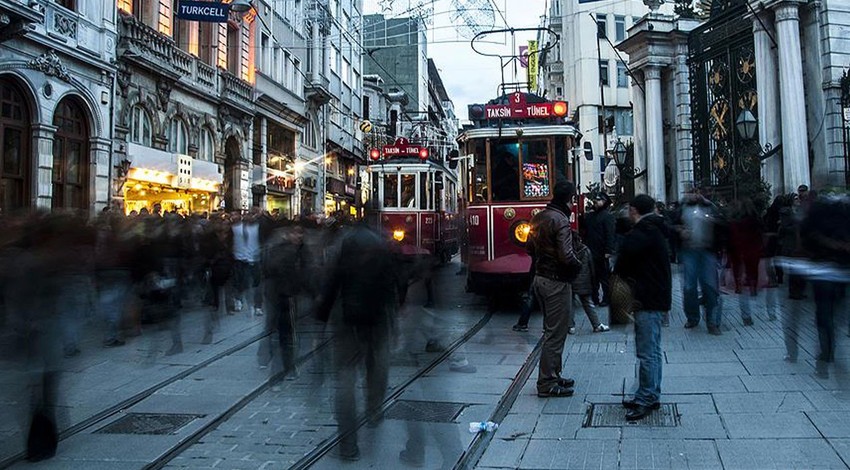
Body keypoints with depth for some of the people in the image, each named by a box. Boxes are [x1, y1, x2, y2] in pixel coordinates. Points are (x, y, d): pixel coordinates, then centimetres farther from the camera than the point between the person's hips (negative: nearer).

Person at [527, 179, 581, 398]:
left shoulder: (538, 217, 10)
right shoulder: (561, 220, -19)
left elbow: (530, 247, 17)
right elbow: (566, 255, -24)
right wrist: (578, 265, -6)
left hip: (540, 279, 9)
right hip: (557, 282, -9)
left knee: (552, 331, 19)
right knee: (555, 334, -1)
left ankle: (553, 376, 28)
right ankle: (547, 384, 6)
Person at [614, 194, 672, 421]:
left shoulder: (638, 235, -17)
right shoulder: (656, 231, 15)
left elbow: (622, 267, -18)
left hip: (647, 300, -10)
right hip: (659, 298, 10)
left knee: (646, 353, -5)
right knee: (653, 350, 16)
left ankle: (646, 400, 1)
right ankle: (651, 396, 25)